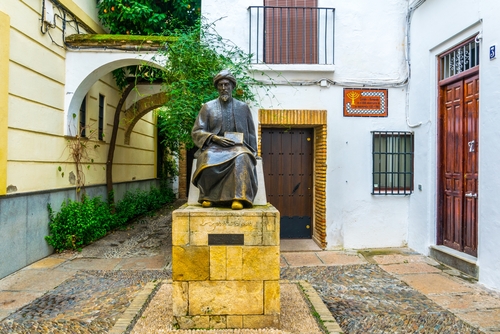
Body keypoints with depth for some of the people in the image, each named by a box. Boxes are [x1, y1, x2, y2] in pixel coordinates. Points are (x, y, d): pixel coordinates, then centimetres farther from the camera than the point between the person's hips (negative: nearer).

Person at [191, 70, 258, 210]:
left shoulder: (243, 107, 14)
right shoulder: (208, 107, 11)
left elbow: (251, 134, 16)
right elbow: (196, 132, 5)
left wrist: (252, 152, 0)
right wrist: (215, 138, -12)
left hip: (238, 146, 0)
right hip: (214, 146, 0)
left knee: (242, 158, -37)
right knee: (209, 157, -37)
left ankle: (238, 198, -42)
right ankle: (208, 196, -23)